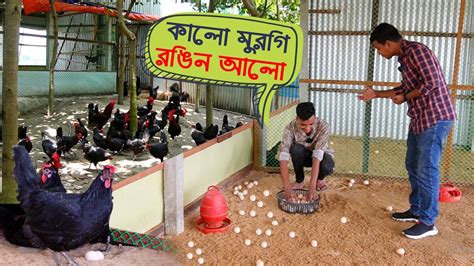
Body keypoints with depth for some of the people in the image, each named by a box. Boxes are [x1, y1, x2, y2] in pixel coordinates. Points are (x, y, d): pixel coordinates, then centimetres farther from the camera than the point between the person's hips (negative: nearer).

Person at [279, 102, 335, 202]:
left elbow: (317, 156, -42)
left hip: (321, 155, -1)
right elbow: (283, 158, -39)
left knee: (326, 167, -36)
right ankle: (299, 181, -8)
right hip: (302, 156, 1)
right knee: (296, 149, -34)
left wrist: (312, 188, -50)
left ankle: (319, 179, 2)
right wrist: (287, 188, -51)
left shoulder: (323, 126, -33)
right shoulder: (290, 128, -31)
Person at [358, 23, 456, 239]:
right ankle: (416, 210, 29)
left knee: (426, 169, -5)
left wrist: (404, 98, -12)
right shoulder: (405, 57, 14)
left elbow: (431, 82, -24)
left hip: (435, 118, -10)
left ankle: (427, 223, 4)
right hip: (419, 119, 10)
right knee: (413, 165, 16)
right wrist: (376, 94, 24)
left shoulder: (416, 51, -15)